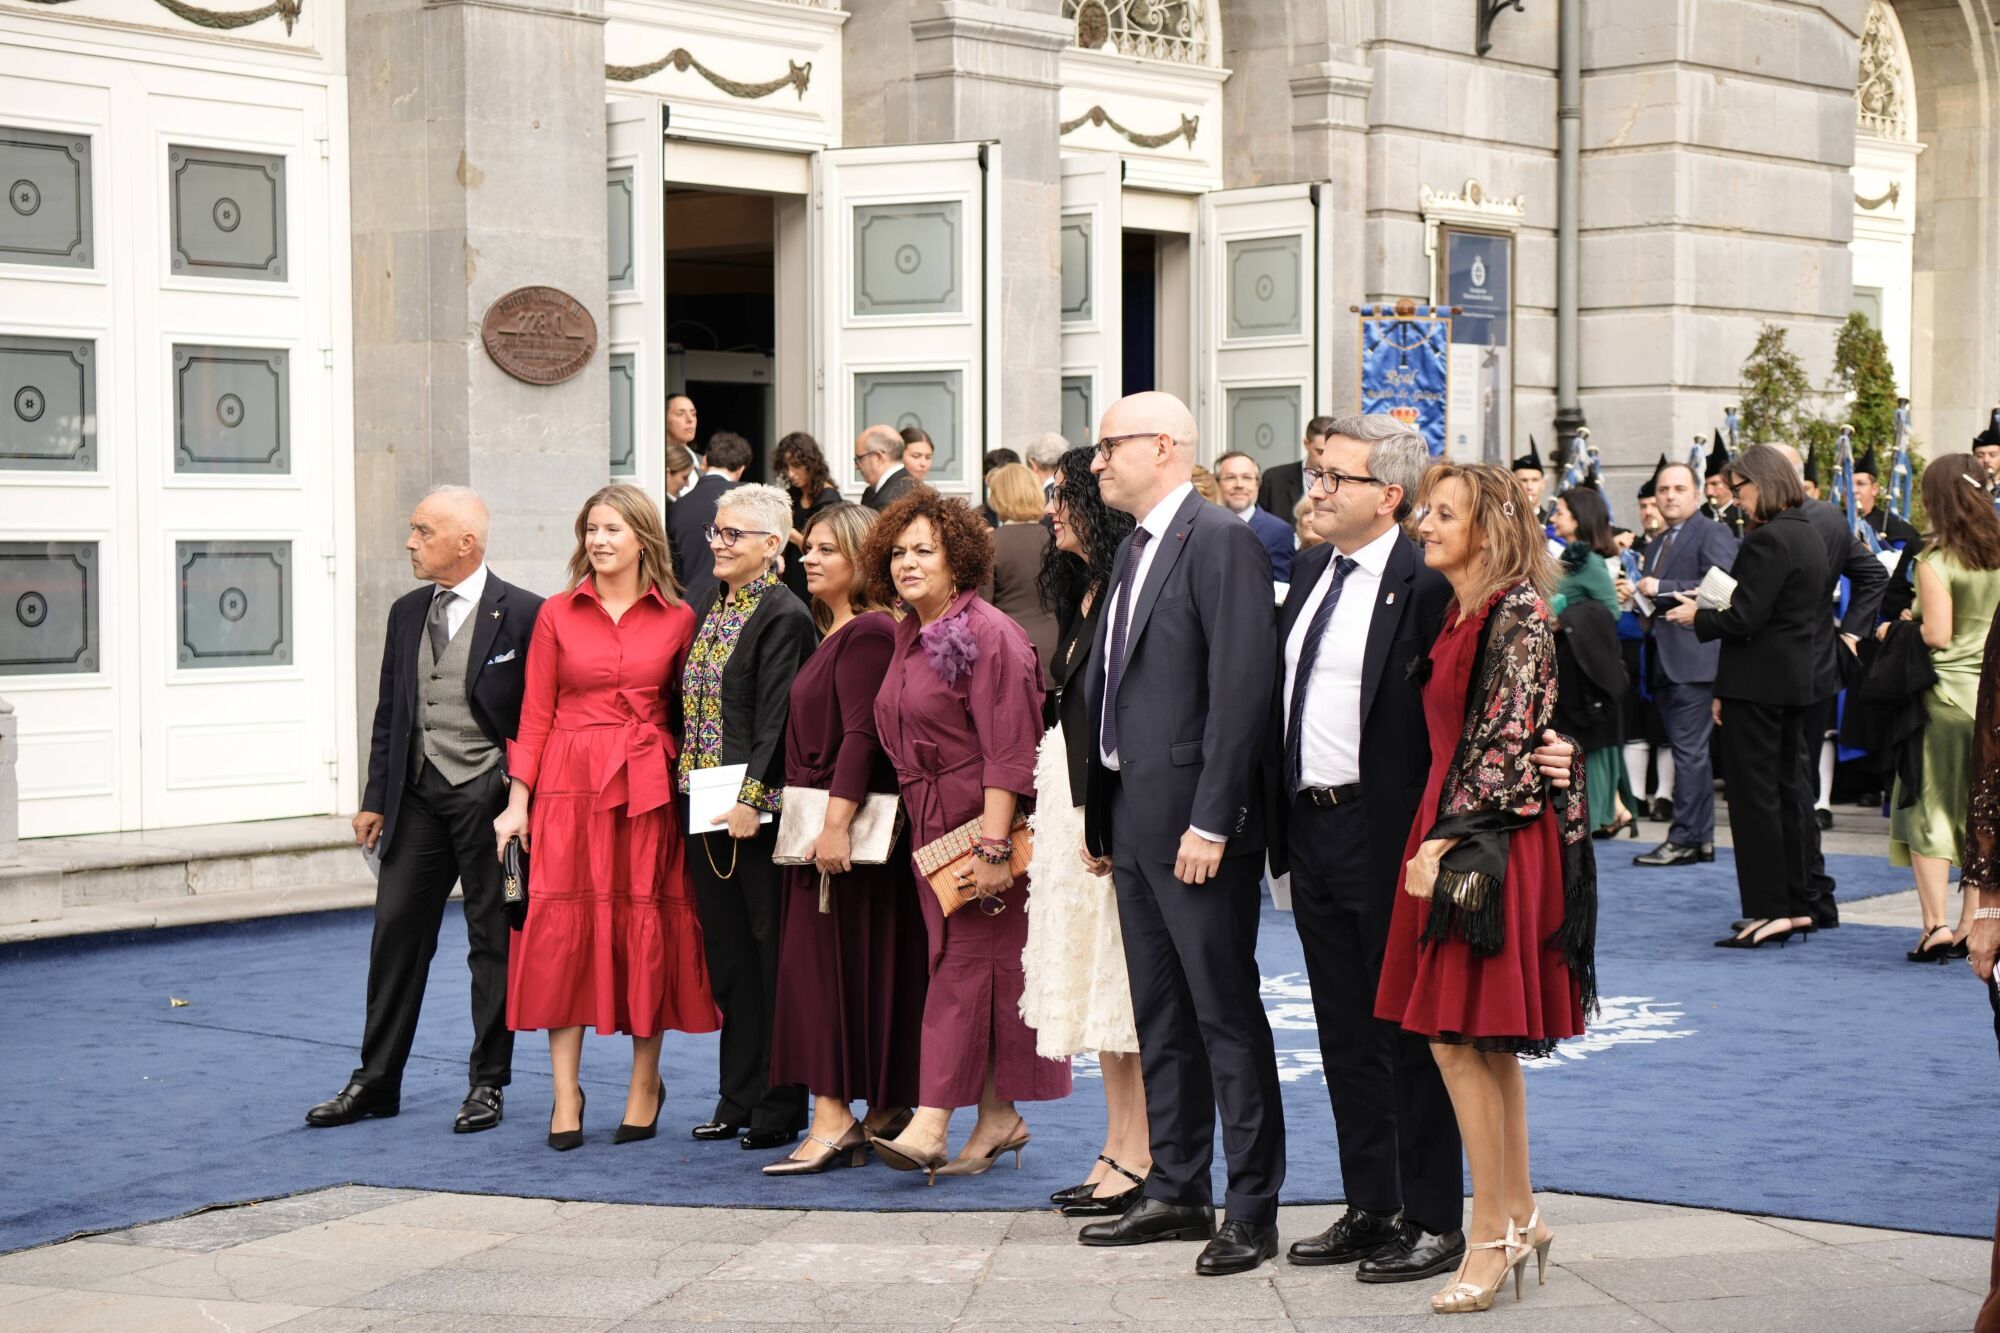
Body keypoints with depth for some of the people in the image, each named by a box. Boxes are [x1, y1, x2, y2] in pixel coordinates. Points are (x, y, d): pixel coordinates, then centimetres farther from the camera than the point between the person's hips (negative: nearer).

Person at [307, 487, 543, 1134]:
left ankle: (487, 1083, 13)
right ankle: (376, 1081, 14)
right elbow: (389, 713, 15)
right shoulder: (407, 612, 11)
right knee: (396, 932, 6)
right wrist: (376, 799, 10)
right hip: (418, 795, 5)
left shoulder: (522, 614, -8)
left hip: (489, 796, -5)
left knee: (493, 939, 4)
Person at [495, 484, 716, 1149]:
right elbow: (536, 714, 5)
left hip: (647, 788, 0)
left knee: (646, 927, 3)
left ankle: (645, 1082, 18)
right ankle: (566, 1094, 2)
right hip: (569, 787, 0)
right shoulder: (557, 614, 5)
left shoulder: (677, 619, 4)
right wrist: (518, 801, -1)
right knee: (563, 926, -4)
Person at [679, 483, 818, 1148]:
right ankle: (738, 1099, 20)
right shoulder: (711, 606, 14)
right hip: (707, 806, 8)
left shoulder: (785, 615, -11)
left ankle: (779, 1106, 6)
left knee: (771, 955, 0)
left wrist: (751, 800, -20)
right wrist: (691, 783, 11)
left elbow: (776, 719, -16)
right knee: (727, 956, 12)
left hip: (759, 811, -8)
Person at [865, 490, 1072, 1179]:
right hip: (930, 825, 9)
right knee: (958, 962, 10)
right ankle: (998, 1118, 17)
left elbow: (1007, 750, -19)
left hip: (981, 822, -9)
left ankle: (932, 1123, -9)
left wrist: (993, 844, -24)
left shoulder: (989, 635, -14)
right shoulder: (907, 637, 12)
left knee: (963, 965, -8)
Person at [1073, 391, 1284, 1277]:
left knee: (1227, 1017, -2)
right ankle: (1176, 1193, 24)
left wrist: (1211, 821, -21)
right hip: (1134, 820, 9)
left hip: (1195, 821, -9)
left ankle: (1252, 1210, 4)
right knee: (1159, 1016, 15)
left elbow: (1241, 687, -19)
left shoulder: (1220, 541, -13)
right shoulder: (1134, 548, 16)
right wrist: (1098, 813, 14)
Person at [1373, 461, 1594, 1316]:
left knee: (1458, 1039, -7)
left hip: (1491, 847, -9)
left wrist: (1447, 842, -16)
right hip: (1455, 837, 9)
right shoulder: (1458, 615, 14)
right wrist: (1435, 837, 8)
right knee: (1487, 1044, 12)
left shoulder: (1517, 614, -12)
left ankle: (1492, 1236, 0)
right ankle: (1519, 1219, 21)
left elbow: (1507, 744, -17)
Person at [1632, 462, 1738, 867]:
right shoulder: (1656, 545, 23)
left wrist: (1662, 589, -17)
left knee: (1689, 750, -10)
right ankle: (1702, 838, 14)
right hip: (1664, 662, 9)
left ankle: (1684, 839, -9)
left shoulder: (1713, 534, -4)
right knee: (1688, 752, 11)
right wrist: (1642, 602, 10)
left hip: (1694, 658, -9)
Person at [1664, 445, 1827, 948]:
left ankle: (1768, 910, -4)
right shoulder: (1808, 537, 13)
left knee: (1754, 795, -5)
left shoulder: (1766, 541, -17)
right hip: (1795, 681, 10)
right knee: (1786, 792, 14)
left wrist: (1698, 618, -3)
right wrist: (1713, 607, 16)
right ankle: (1795, 904, 19)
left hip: (1757, 684, -10)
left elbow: (1743, 620, -21)